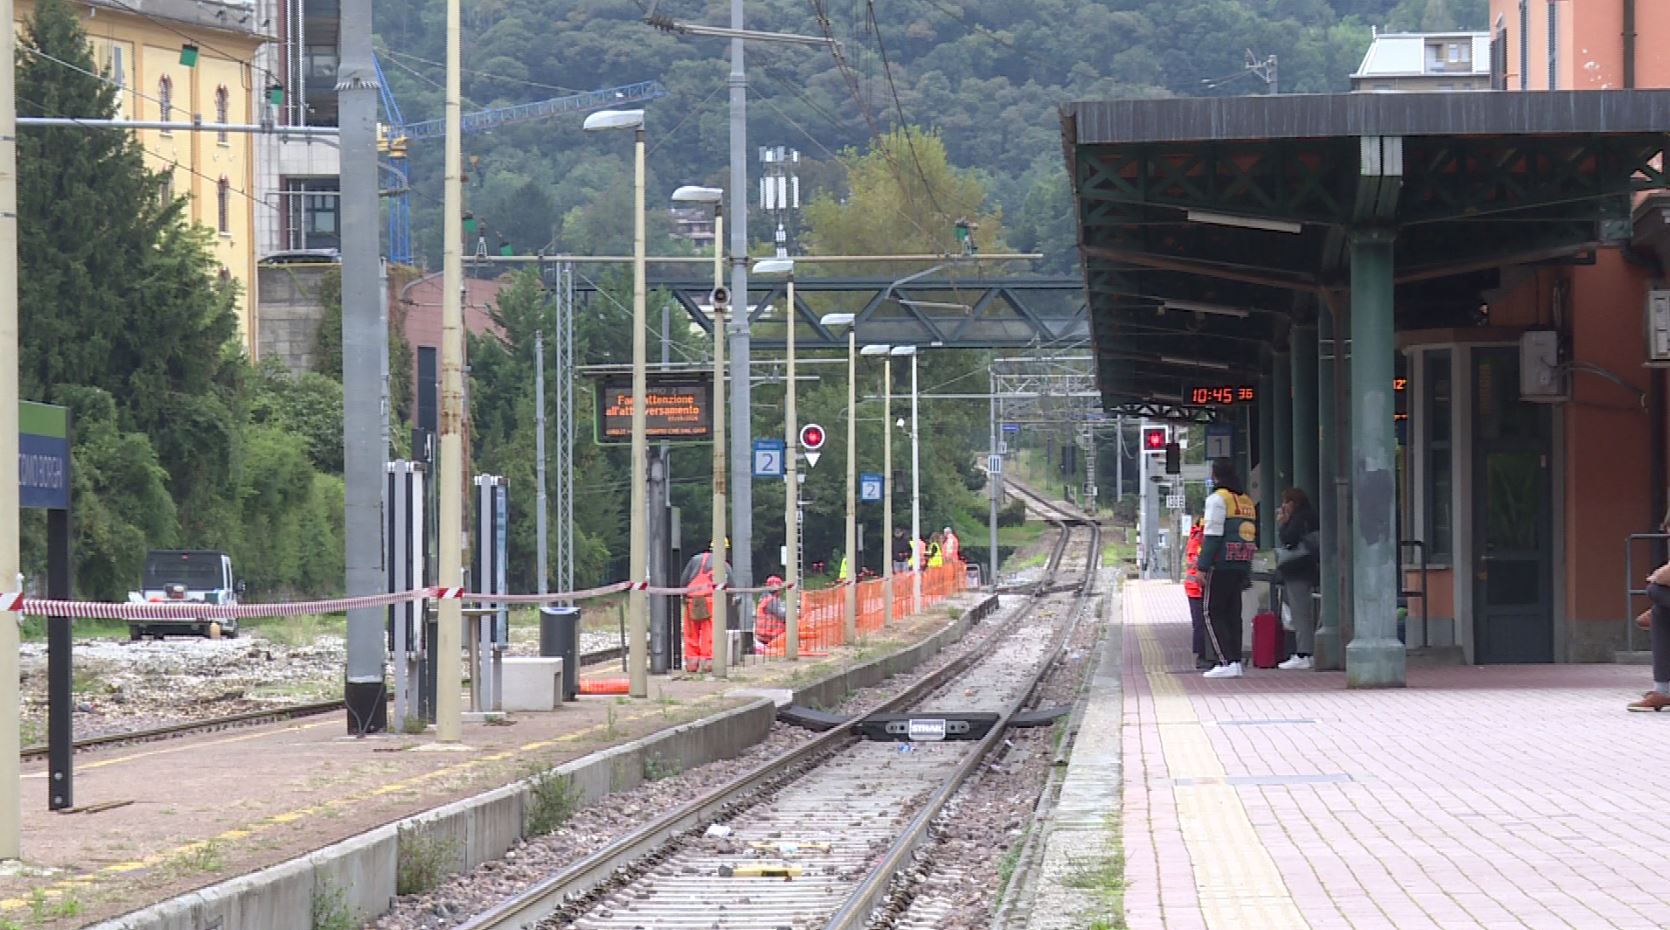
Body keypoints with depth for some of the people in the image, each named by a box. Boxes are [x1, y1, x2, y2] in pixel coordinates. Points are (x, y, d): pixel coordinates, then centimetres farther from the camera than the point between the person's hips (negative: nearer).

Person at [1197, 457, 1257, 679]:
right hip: (1241, 567, 8)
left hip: (1221, 567, -8)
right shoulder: (1247, 501, 17)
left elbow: (1212, 535, -14)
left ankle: (1226, 662, -14)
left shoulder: (1218, 498, -8)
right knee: (1233, 614, 11)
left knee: (1213, 614, -4)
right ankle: (1235, 662, 9)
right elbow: (1252, 537, 18)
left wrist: (1203, 567, -14)